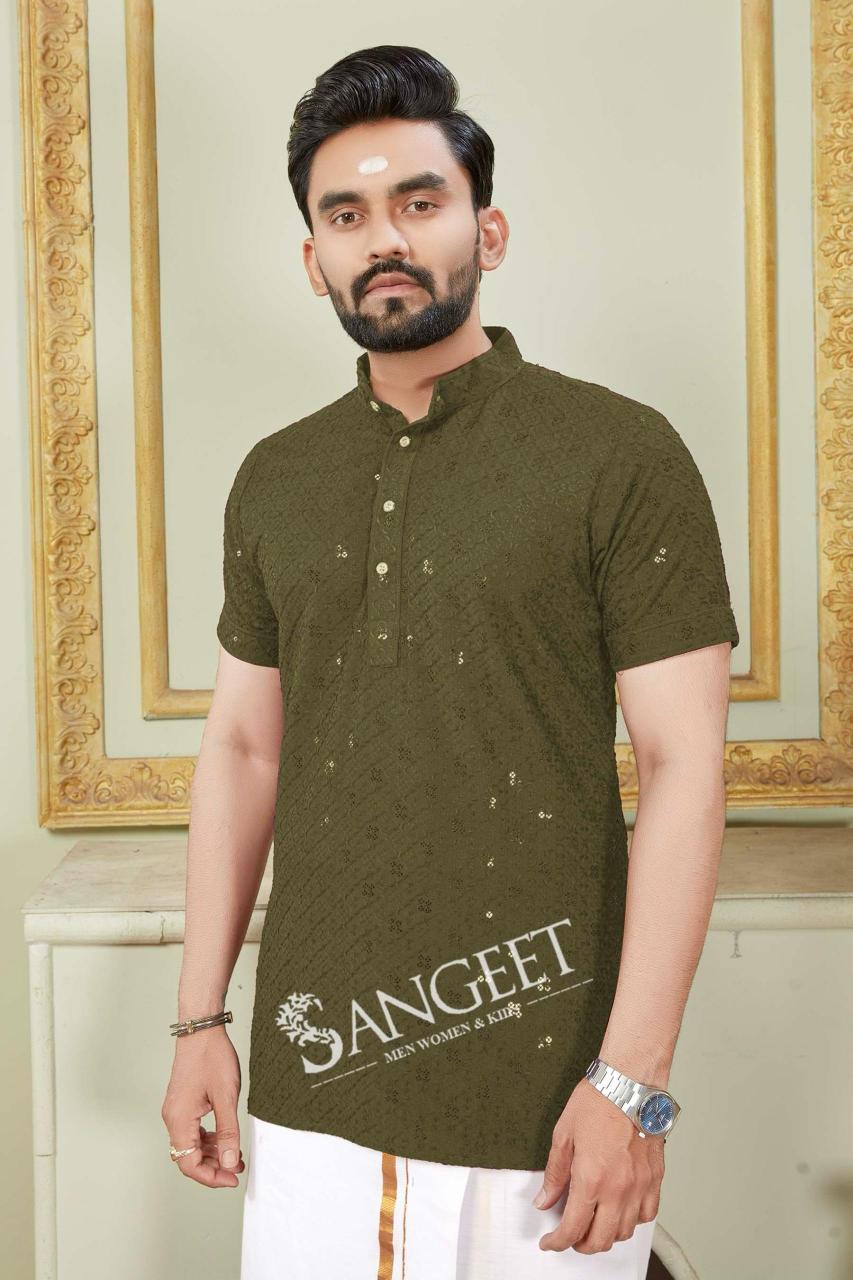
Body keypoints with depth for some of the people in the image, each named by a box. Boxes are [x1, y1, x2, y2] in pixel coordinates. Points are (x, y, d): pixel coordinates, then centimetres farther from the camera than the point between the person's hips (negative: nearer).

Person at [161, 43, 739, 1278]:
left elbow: (682, 768, -10)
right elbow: (243, 747, 11)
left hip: (541, 1089, -3)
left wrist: (634, 1078, -14)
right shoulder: (273, 480, 7)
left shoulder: (621, 455, -8)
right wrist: (200, 1017, 8)